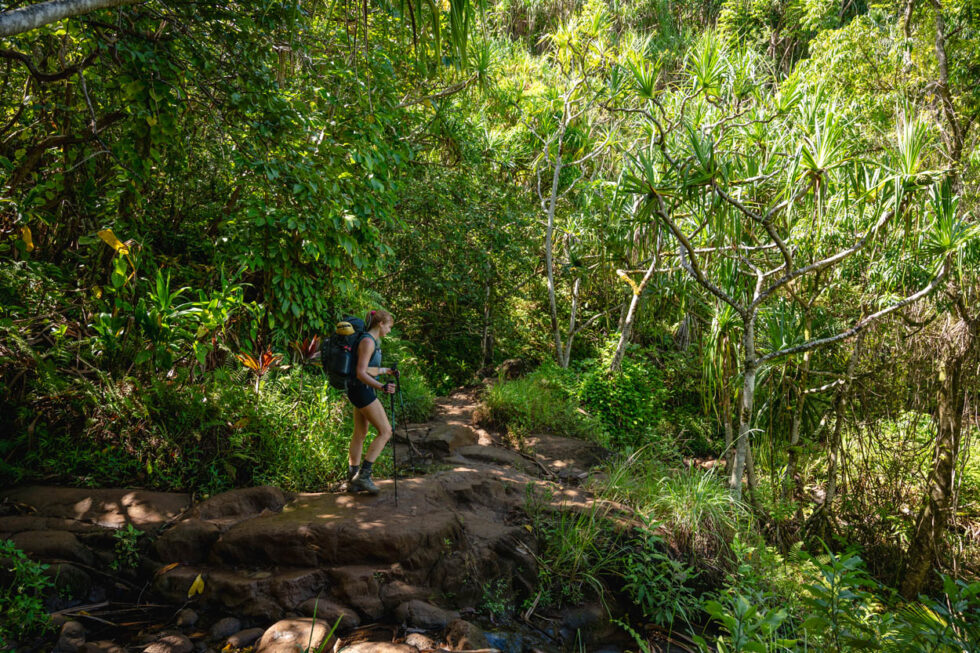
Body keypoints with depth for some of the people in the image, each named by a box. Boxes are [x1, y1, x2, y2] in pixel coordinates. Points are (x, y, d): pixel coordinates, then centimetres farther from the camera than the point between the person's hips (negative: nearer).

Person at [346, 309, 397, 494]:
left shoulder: (372, 341, 14)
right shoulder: (368, 341, -16)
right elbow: (360, 373, -23)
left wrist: (385, 370, 36)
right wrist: (382, 387, -33)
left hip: (362, 391, 11)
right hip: (362, 390, -11)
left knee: (360, 434, 12)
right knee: (385, 431, -8)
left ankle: (353, 480, 18)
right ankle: (363, 474, -9)